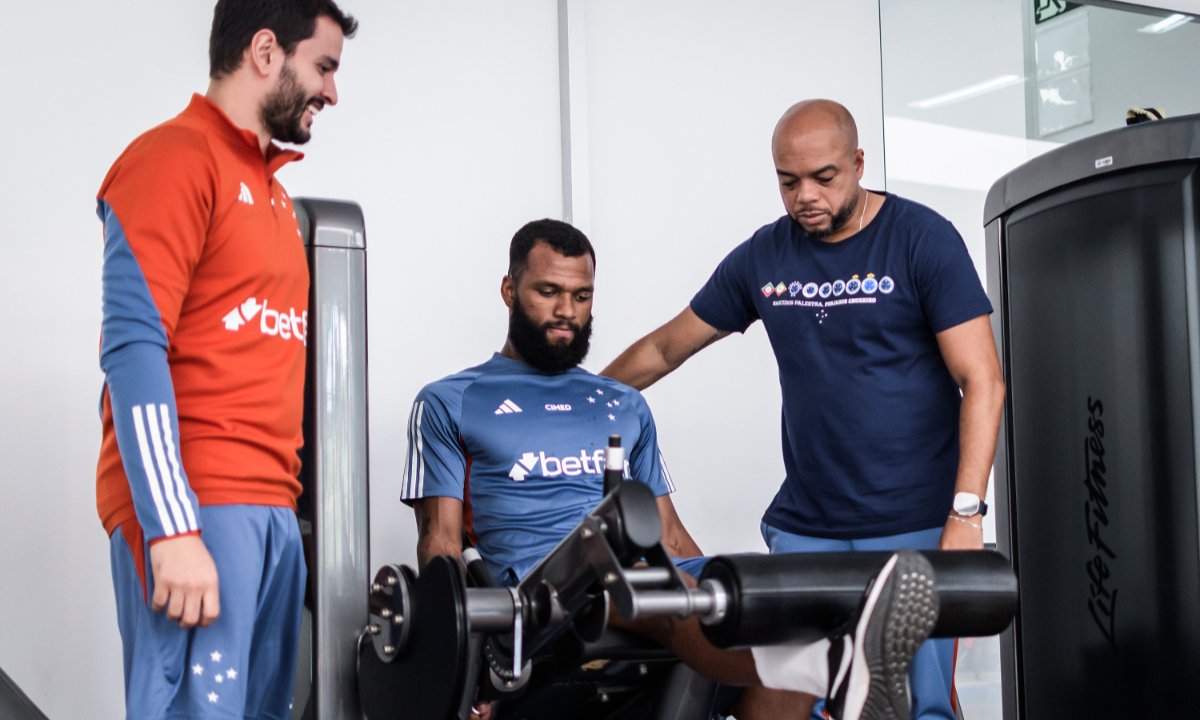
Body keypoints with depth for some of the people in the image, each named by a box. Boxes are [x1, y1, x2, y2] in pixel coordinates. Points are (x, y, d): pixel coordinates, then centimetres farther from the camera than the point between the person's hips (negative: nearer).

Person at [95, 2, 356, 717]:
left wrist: (283, 505, 9)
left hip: (272, 508, 8)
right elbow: (133, 346, -13)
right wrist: (172, 529, -20)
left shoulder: (273, 193, 20)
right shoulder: (173, 157, -4)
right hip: (196, 508, -8)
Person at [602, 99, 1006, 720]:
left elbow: (982, 382, -7)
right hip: (804, 528, 4)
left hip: (916, 527, -3)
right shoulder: (763, 258, 10)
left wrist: (966, 513, -16)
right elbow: (664, 349, 20)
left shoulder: (921, 238, -2)